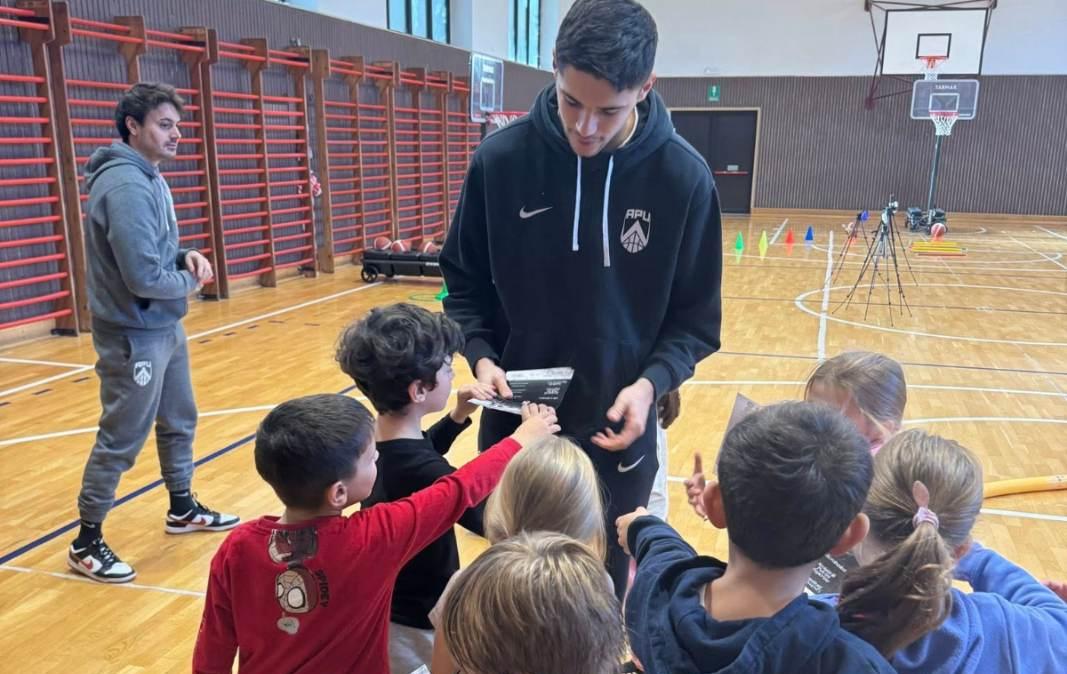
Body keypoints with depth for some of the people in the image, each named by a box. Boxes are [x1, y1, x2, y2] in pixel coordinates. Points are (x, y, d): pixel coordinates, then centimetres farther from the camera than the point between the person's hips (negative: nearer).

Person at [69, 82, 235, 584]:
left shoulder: (148, 178, 9)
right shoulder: (125, 186, -23)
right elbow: (144, 276, -28)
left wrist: (185, 255, -2)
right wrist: (191, 281, -10)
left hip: (165, 329, 10)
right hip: (134, 336, -10)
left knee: (178, 422, 20)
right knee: (120, 441, 1)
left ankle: (183, 509, 38)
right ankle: (86, 543, 17)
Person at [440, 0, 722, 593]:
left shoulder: (682, 176, -12)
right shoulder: (501, 159, -10)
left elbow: (695, 316, -3)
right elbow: (465, 283, 3)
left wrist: (652, 382, -19)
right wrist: (481, 355, -13)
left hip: (619, 432, -1)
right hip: (514, 424, 1)